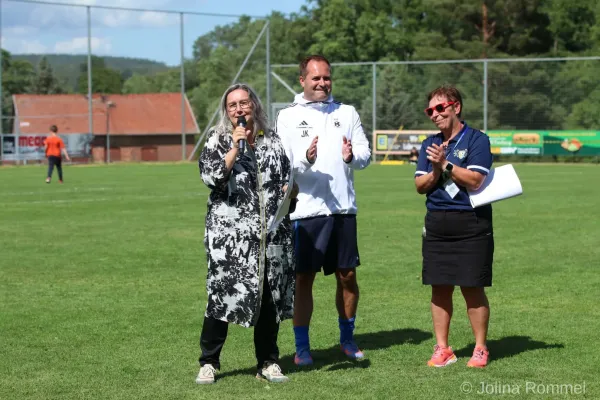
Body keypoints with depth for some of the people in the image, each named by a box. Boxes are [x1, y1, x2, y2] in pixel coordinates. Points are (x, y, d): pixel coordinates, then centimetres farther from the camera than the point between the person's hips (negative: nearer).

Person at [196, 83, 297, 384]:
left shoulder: (272, 141, 12)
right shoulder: (218, 140, 2)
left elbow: (287, 178, 21)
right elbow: (211, 177, -12)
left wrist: (288, 189, 0)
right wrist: (235, 148, -14)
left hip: (271, 232, 4)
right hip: (229, 233, -3)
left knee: (269, 295, 6)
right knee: (222, 294, -7)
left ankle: (268, 363, 17)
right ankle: (209, 363, 4)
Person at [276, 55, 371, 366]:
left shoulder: (347, 113, 11)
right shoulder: (288, 116, 3)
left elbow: (366, 153, 7)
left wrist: (352, 156, -15)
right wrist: (305, 160, -23)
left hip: (343, 208, 3)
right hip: (306, 209, -3)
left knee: (348, 276, 8)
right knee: (304, 278, 1)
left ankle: (347, 339, 24)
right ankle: (301, 346, 9)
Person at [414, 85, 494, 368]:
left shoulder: (476, 140, -4)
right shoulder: (430, 144, 13)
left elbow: (475, 180, -15)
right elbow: (420, 185, 8)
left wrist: (445, 164, -14)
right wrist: (435, 172, -10)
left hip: (471, 225, -5)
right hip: (437, 225, 5)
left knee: (473, 289, -2)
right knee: (440, 289, 5)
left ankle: (480, 349, 9)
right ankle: (442, 349, 13)